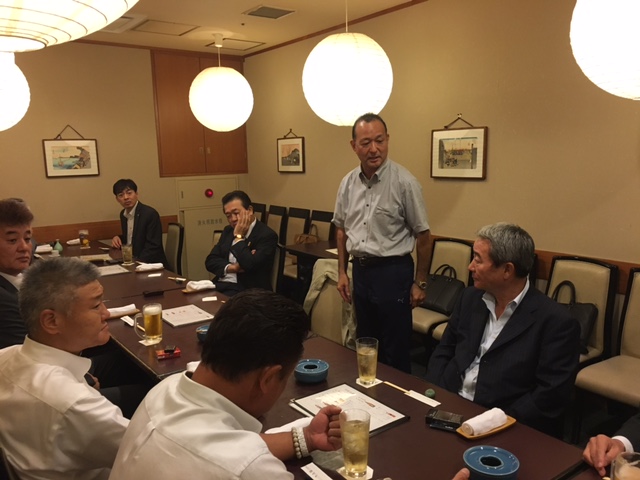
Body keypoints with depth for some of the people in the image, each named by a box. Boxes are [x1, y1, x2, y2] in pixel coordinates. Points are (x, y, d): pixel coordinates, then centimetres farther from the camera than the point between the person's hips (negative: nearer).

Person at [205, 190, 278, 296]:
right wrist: (231, 267, -10)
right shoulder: (228, 230, 13)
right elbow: (210, 261, 9)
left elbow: (250, 266, -22)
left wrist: (238, 237, -12)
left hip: (247, 291, -6)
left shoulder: (267, 235, -9)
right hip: (220, 284, 6)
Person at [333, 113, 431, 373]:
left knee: (395, 351, 5)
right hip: (360, 270, 6)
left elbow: (422, 235, -8)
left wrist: (420, 282, -6)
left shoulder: (404, 182, -13)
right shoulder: (348, 183, 2)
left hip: (393, 271, -5)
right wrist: (342, 271, 12)